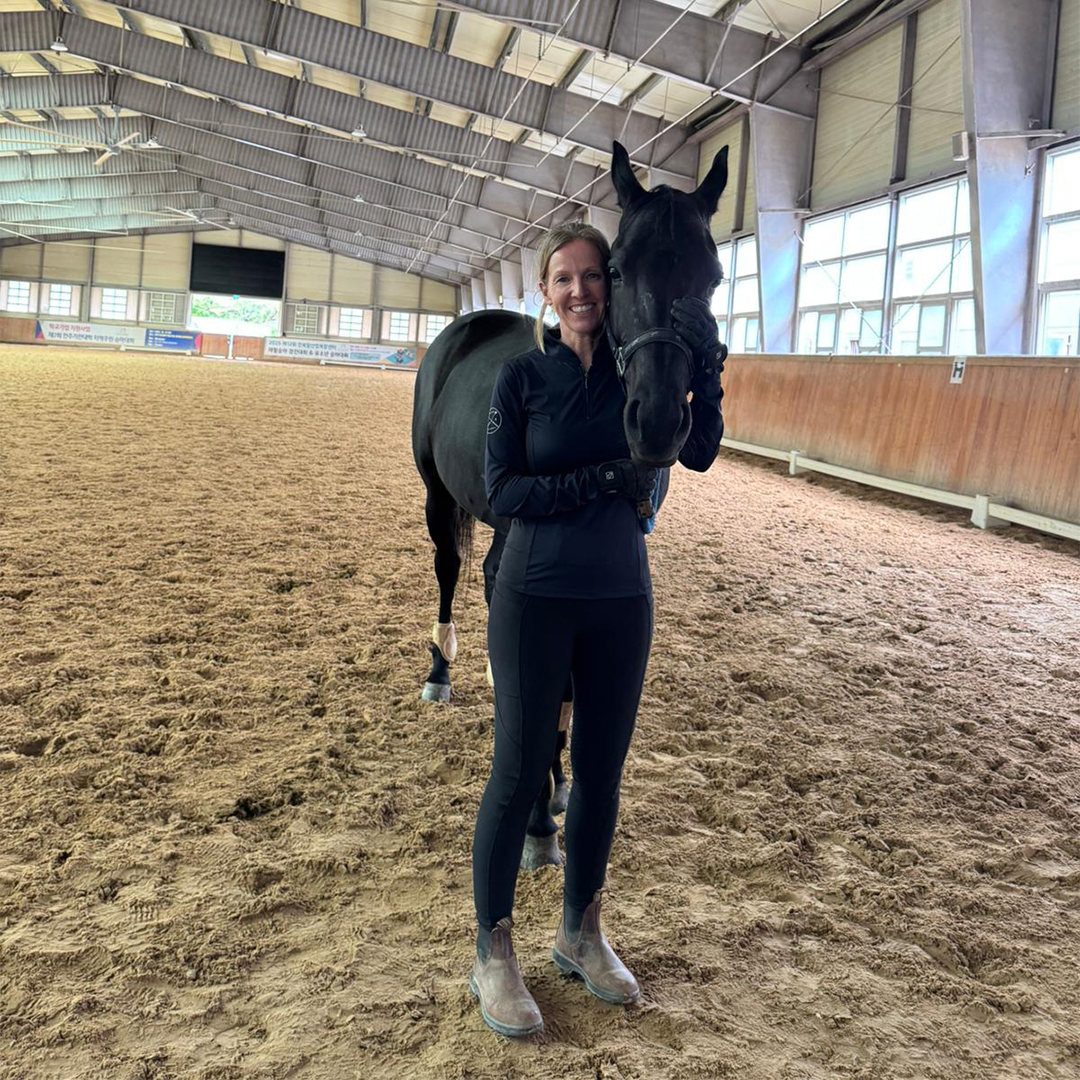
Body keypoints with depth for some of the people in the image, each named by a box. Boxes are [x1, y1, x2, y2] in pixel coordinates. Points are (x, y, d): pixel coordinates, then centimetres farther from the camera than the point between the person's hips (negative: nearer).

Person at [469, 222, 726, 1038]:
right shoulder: (523, 378, -4)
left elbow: (699, 453, -7)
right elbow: (501, 493, -11)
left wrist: (707, 364, -20)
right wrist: (603, 481, -19)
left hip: (622, 601, 3)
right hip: (535, 600, -3)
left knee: (602, 771, 13)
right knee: (520, 772, 3)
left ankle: (581, 933, 32)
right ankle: (493, 954, 19)